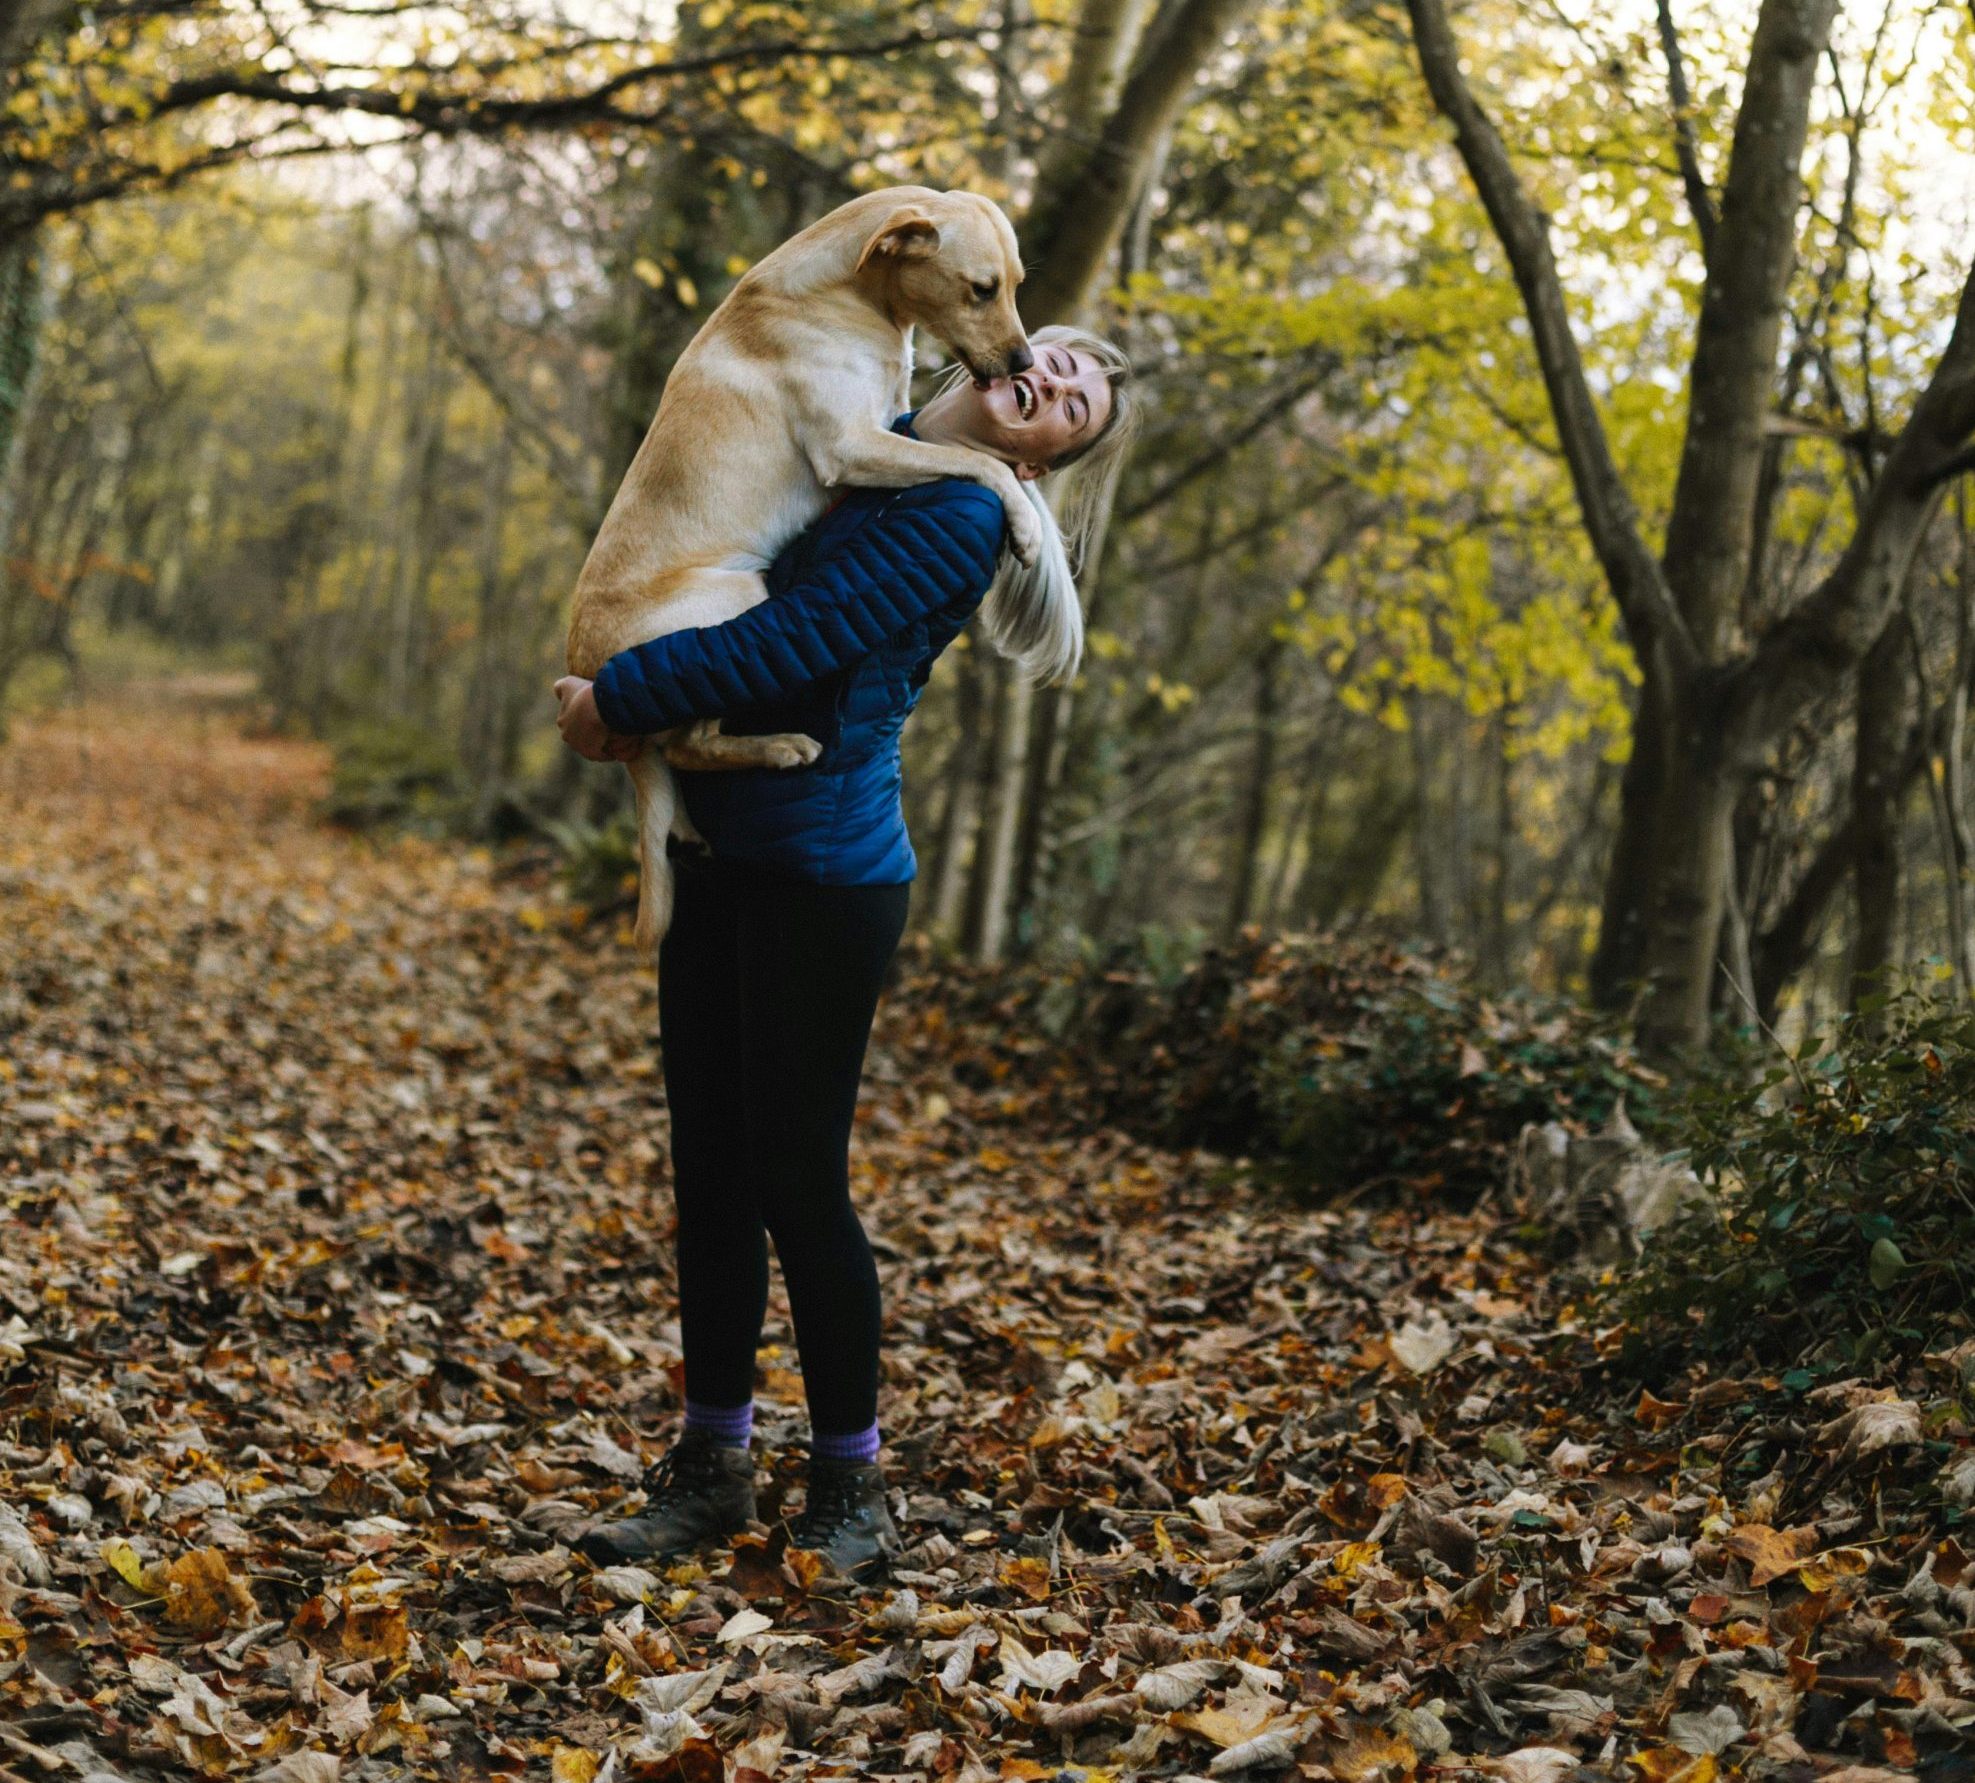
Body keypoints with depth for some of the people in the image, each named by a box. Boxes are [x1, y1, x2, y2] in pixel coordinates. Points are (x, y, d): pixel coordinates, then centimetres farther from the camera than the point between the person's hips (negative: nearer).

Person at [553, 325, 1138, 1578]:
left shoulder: (960, 514, -13)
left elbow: (789, 642, -20)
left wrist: (619, 694, -10)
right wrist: (629, 697, 1)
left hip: (825, 879, -8)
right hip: (723, 853, 8)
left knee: (798, 1180, -2)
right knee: (710, 1168, 11)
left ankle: (852, 1486, 13)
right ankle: (713, 1464, 22)